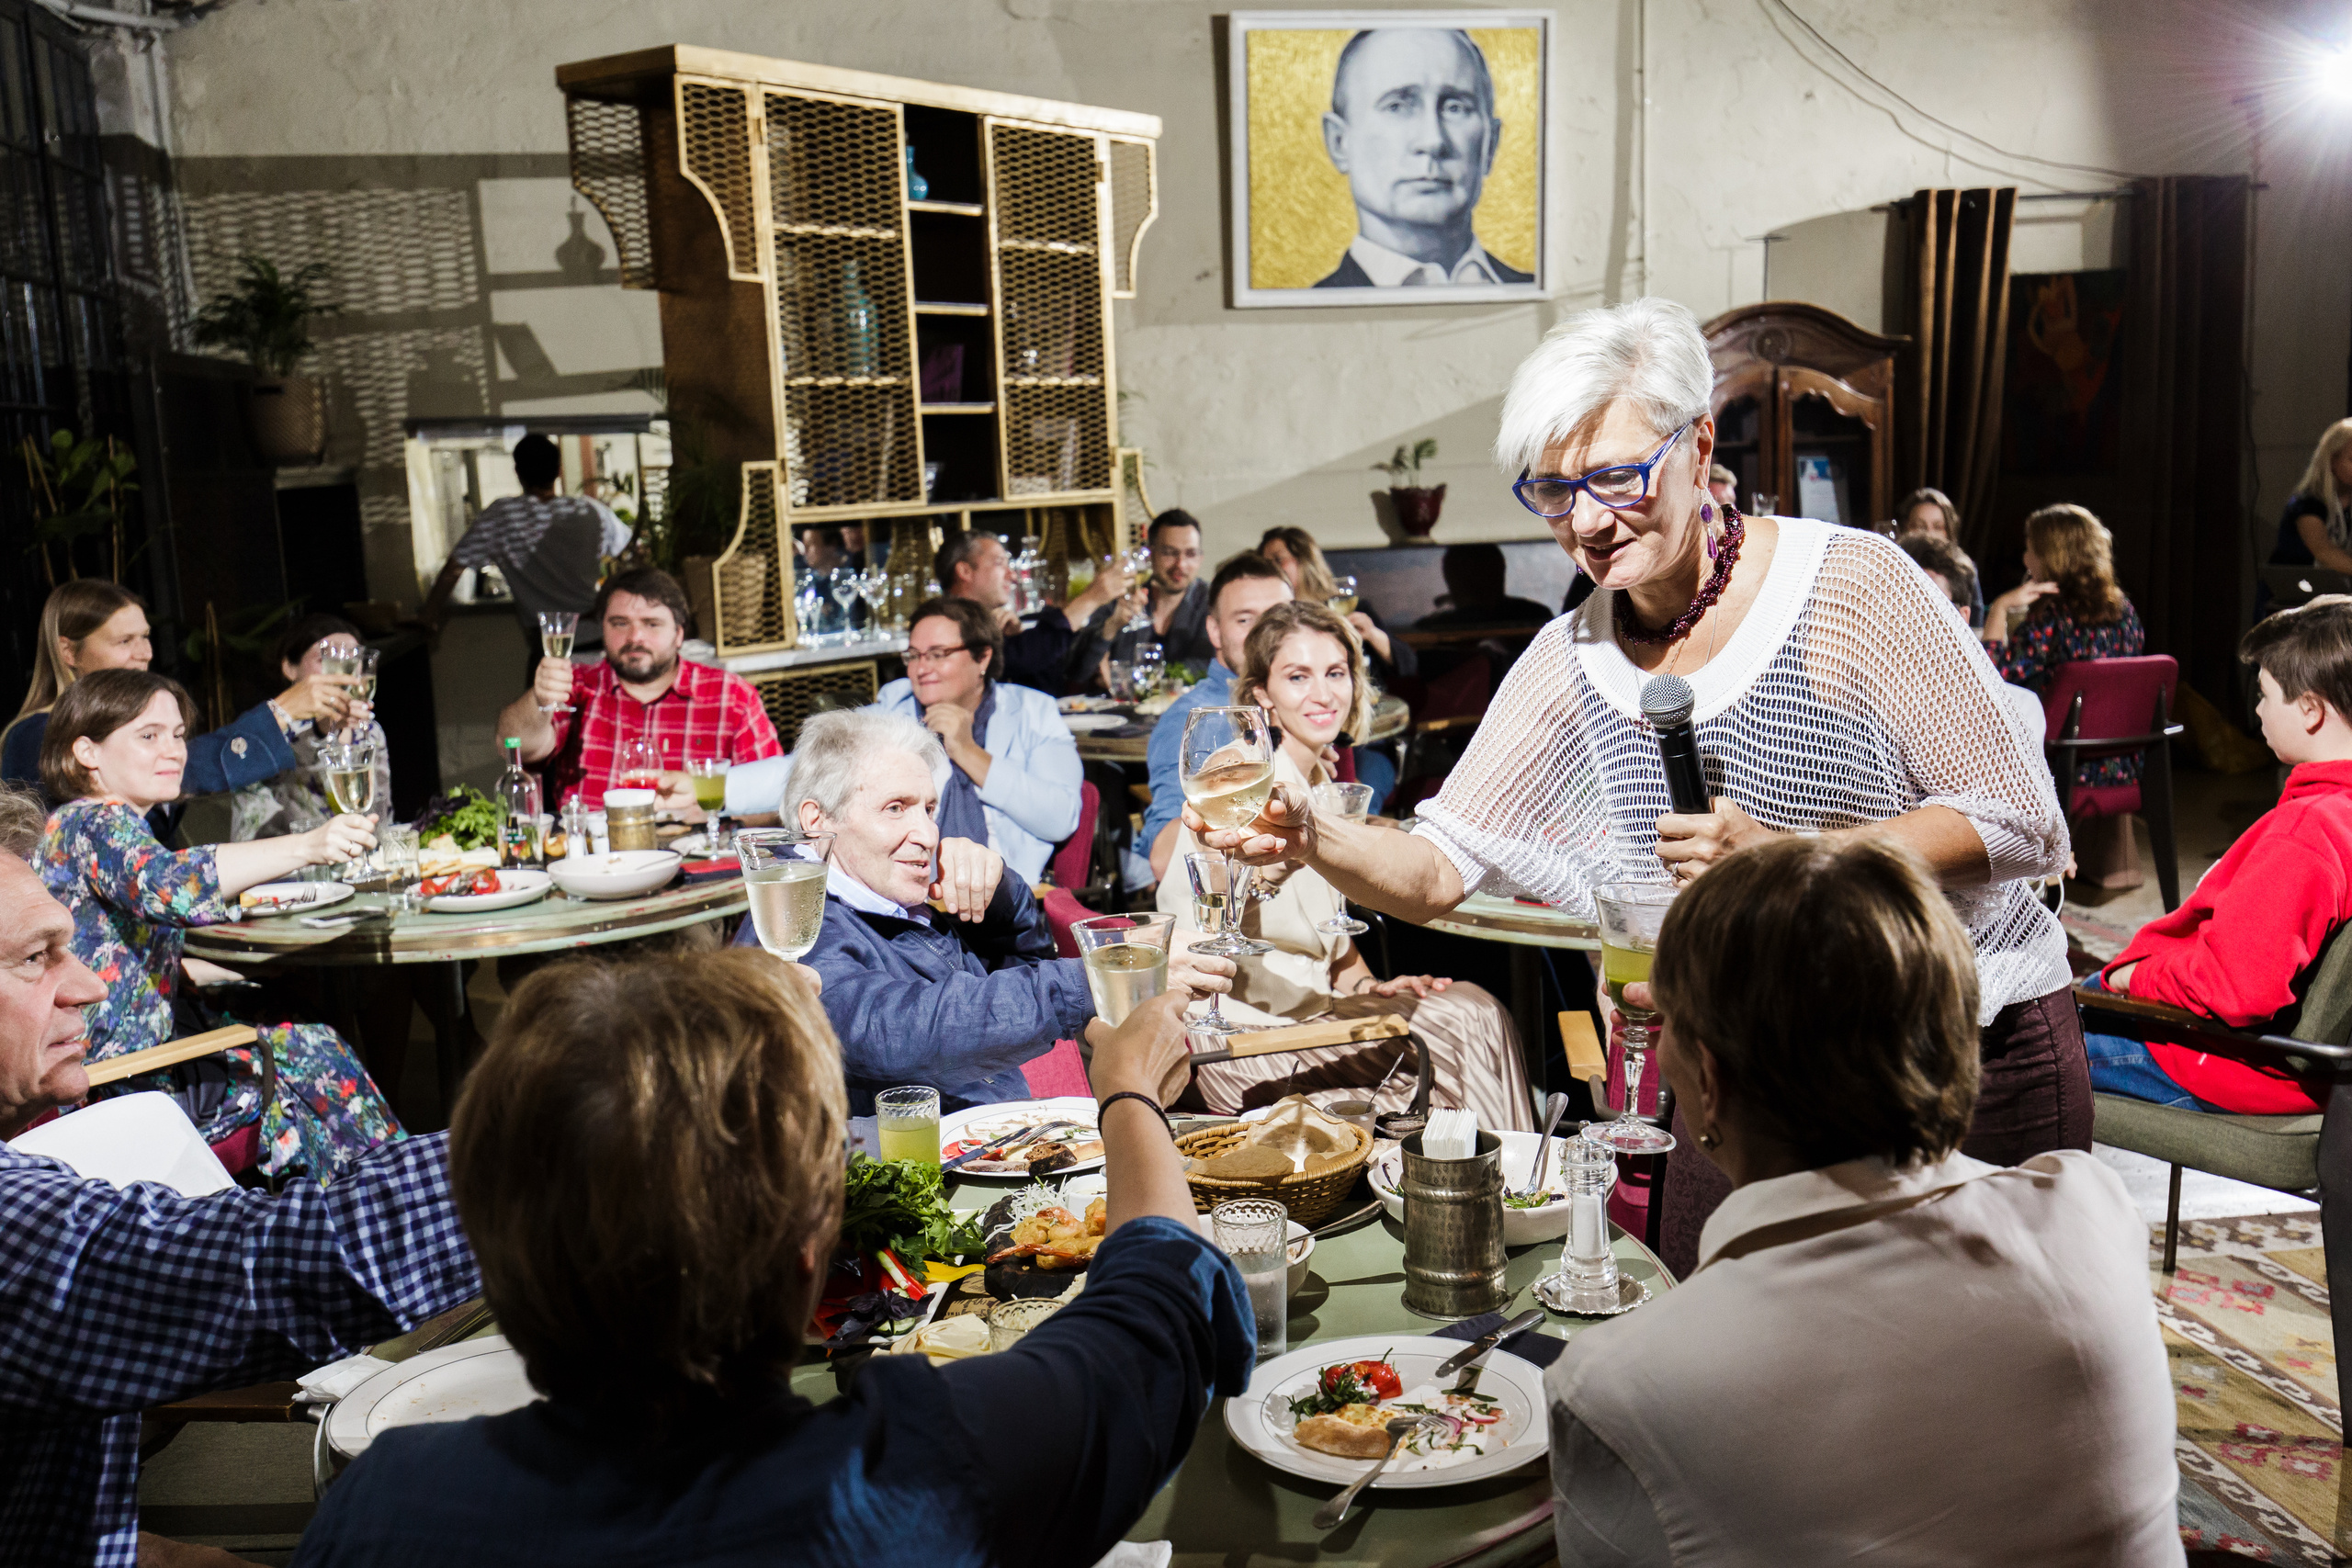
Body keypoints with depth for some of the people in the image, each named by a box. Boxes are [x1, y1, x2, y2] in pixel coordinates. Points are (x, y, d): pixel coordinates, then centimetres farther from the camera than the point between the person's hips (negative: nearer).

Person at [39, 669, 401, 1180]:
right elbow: (169, 884, -39)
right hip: (109, 1070, -10)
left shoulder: (119, 826, 18)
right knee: (308, 1055, -14)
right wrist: (305, 847, -47)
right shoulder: (96, 823, -15)